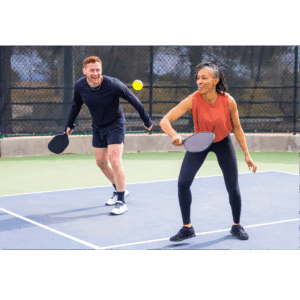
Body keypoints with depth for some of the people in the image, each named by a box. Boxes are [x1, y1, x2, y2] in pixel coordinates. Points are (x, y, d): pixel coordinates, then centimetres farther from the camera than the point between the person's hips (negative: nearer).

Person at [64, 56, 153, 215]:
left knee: (114, 159, -17)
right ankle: (119, 190, 33)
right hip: (97, 128, 6)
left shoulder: (112, 84, -26)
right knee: (101, 162, 11)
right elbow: (76, 105, 10)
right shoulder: (79, 86, -12)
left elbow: (134, 100, -13)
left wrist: (147, 121, -6)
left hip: (115, 125, -6)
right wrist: (69, 125, 15)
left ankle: (121, 202, -12)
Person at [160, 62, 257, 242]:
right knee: (183, 183, -11)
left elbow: (237, 128, -9)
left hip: (223, 142, 0)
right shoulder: (193, 100, -28)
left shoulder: (228, 101, -25)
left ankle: (237, 226, 27)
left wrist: (247, 154, -7)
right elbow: (165, 121, -32)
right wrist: (174, 135, -53)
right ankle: (187, 228, 7)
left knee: (233, 187, 1)